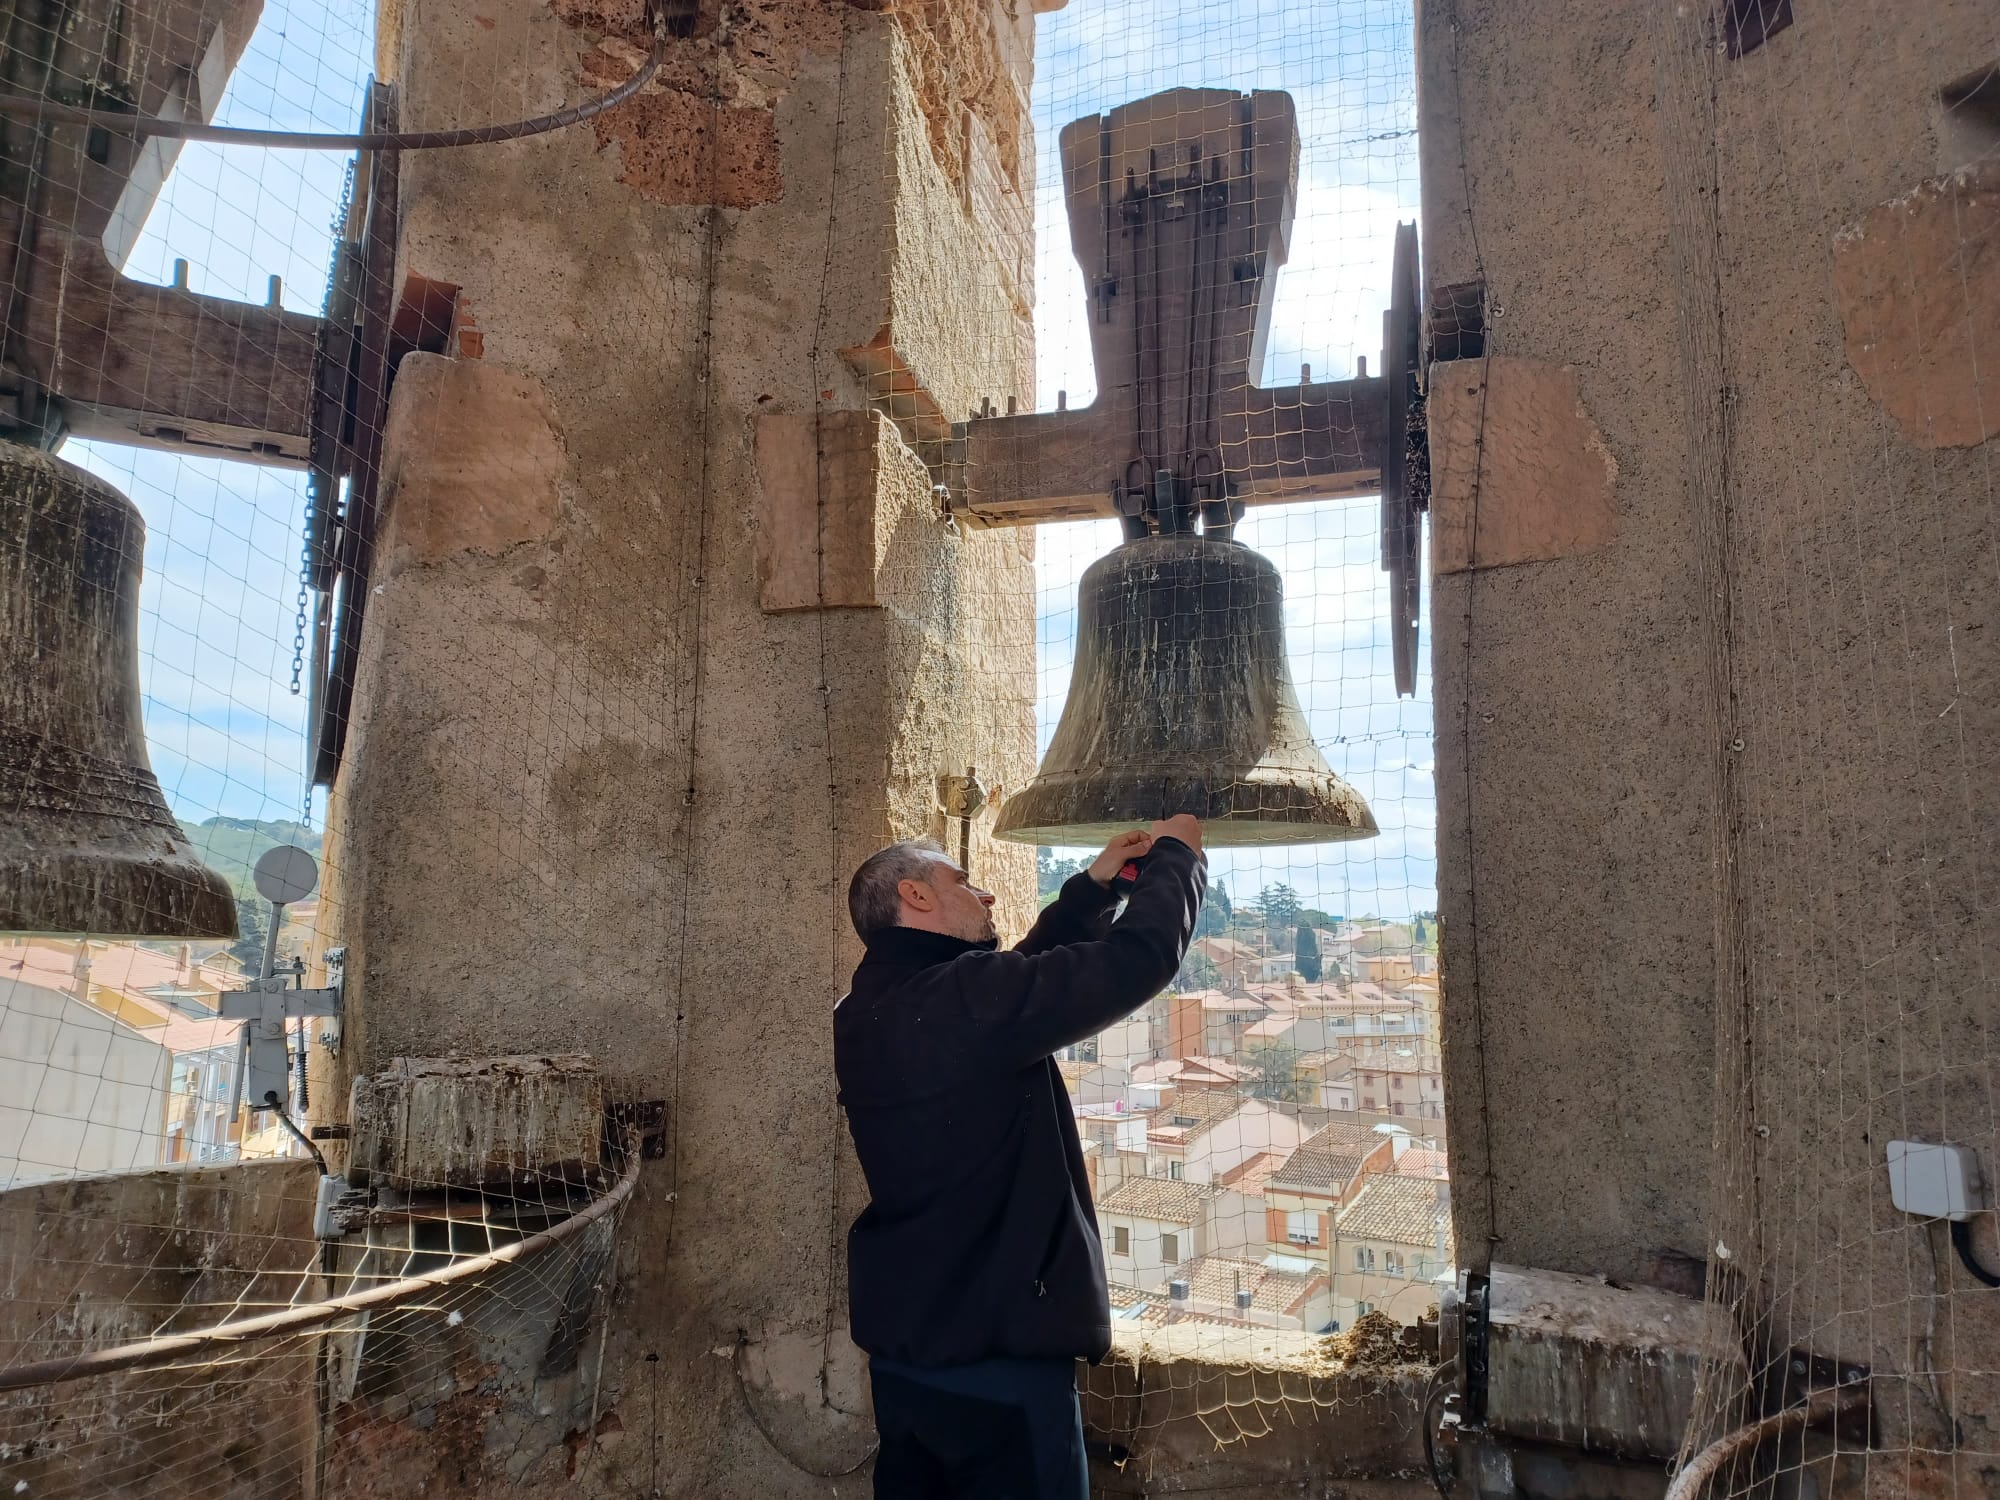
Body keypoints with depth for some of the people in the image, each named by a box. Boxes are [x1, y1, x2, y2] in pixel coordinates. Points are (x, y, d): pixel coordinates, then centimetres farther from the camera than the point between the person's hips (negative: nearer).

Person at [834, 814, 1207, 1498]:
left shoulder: (868, 1013, 5)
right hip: (995, 1354, -9)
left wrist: (1094, 887, 13)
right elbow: (1138, 958, -21)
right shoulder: (963, 998, -23)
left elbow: (1027, 978, 15)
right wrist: (1176, 856, -4)